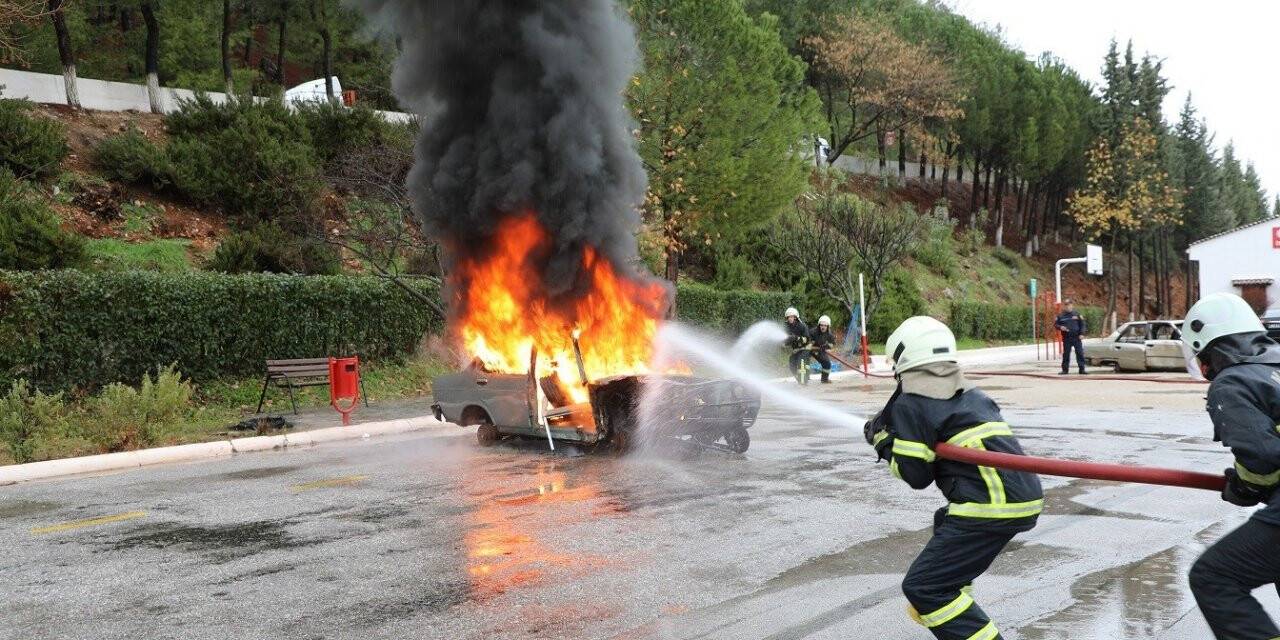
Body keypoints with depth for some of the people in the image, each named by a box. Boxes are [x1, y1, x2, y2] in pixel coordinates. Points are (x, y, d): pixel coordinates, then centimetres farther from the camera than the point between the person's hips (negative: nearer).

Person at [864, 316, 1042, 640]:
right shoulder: (967, 392, 20)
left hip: (991, 505, -9)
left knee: (922, 586, -5)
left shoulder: (911, 403, -4)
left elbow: (916, 475, -4)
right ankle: (934, 612, 49)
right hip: (1025, 495, 10)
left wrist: (883, 441, 12)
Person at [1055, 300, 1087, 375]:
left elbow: (1082, 324, 6)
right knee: (1066, 354, 4)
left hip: (1077, 337, 0)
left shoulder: (1077, 314, 4)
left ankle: (1082, 369, 3)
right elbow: (1055, 324, 11)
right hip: (1066, 338, 0)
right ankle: (1065, 369, 10)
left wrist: (1082, 333, -5)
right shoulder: (1061, 315, 5)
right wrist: (1060, 327, -10)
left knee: (1080, 353, -1)